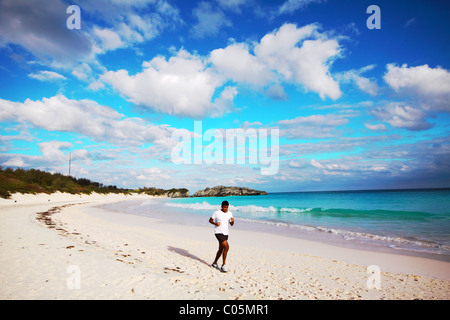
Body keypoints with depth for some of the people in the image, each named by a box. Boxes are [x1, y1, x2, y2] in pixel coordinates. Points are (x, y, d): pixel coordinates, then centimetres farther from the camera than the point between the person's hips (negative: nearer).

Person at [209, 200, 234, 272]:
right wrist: (215, 223, -19)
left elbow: (231, 224, 13)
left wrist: (232, 221, -10)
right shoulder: (216, 213, -8)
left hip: (225, 233, 6)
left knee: (221, 249, 14)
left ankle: (214, 263, 33)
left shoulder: (230, 213, 6)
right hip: (218, 233, -6)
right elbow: (210, 220, 0)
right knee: (226, 247, -18)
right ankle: (223, 265, -7)